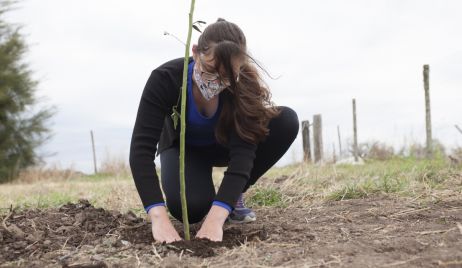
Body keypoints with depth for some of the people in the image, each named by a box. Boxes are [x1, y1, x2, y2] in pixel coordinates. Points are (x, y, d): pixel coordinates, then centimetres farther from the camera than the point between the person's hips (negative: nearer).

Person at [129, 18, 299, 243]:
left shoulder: (243, 85, -32)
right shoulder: (165, 78, -34)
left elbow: (243, 152, -38)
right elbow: (141, 148, -39)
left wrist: (215, 219, -51)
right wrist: (159, 218, -52)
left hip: (223, 144, 2)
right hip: (183, 148, -2)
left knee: (286, 121, -27)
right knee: (190, 208, -35)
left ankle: (232, 195, -7)